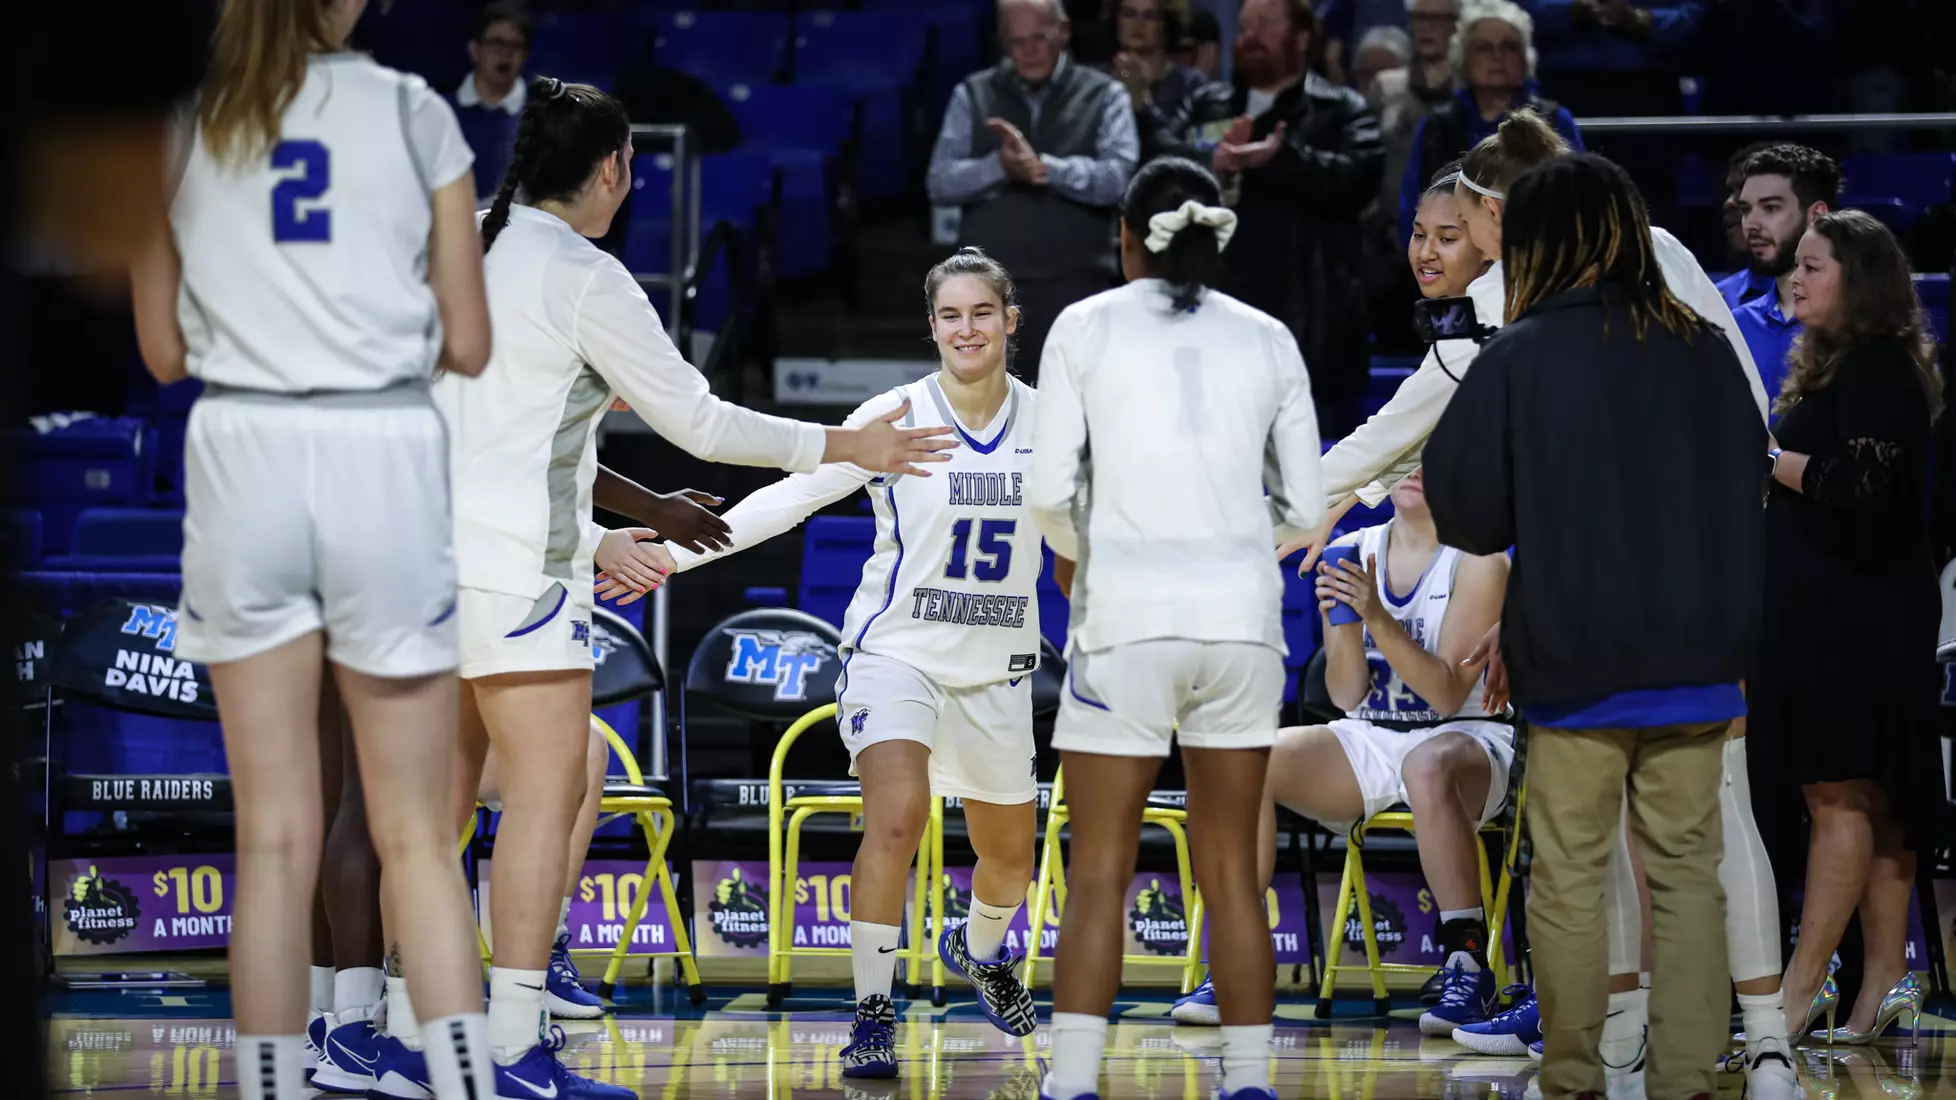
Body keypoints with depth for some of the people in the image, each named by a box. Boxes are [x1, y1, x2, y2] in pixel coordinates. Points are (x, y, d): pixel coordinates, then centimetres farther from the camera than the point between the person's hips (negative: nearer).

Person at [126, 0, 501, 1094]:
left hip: (242, 451, 1)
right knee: (417, 837, 3)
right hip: (385, 451, -1)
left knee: (275, 837, 5)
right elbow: (468, 345, 4)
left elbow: (164, 351, 10)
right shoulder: (414, 113, 2)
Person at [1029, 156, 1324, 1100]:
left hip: (1126, 619, -2)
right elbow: (1305, 507, 7)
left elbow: (1050, 492, -3)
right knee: (1232, 870, 10)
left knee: (1099, 872, 1)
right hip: (1241, 617, 3)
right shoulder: (1267, 339, 7)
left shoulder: (1086, 327, 1)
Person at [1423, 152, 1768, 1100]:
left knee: (1568, 883, 7)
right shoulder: (1706, 350, 0)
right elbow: (1750, 495, 12)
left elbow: (1463, 511, -5)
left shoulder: (1522, 356, -10)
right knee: (1687, 873, 9)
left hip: (1574, 667, -3)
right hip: (1699, 665, 3)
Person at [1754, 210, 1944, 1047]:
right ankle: (1886, 978, 10)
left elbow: (1863, 482, -21)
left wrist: (1767, 458, -12)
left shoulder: (1876, 369, -12)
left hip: (1854, 612, -10)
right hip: (1823, 608, 10)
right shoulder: (1837, 365, 19)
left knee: (1839, 792, -9)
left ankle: (1801, 985, -11)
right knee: (1870, 797, 9)